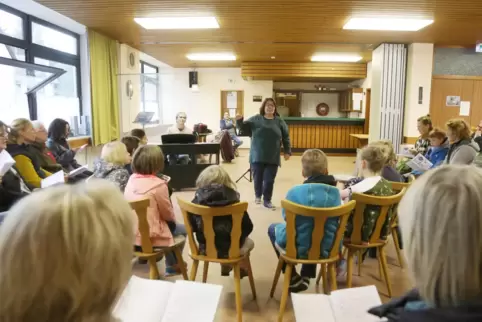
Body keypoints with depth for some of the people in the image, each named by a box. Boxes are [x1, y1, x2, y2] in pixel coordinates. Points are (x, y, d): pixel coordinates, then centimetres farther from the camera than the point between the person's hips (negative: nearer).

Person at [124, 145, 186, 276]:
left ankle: (171, 264, 40)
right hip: (148, 237, -7)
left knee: (171, 226, 29)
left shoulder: (131, 179, 1)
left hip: (130, 234, 7)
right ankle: (173, 266, 34)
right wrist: (173, 219, 15)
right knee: (182, 229, 19)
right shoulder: (158, 184, -19)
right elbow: (168, 214, -7)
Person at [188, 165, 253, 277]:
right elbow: (248, 228, -10)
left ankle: (226, 267, 54)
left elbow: (192, 227, -4)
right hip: (230, 249, -2)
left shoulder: (197, 201, -16)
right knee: (249, 242, 31)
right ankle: (242, 268, 52)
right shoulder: (233, 202, -19)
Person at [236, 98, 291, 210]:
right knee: (257, 178, 7)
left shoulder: (279, 121, 4)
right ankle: (258, 195, 32)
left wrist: (287, 151, 2)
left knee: (269, 180, 1)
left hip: (273, 158, 0)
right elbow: (244, 127, 2)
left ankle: (267, 200, 15)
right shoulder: (255, 119, 3)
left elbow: (286, 137, 6)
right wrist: (239, 121, -19)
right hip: (257, 156, 0)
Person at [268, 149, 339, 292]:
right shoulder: (335, 192, -7)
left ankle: (293, 278, 27)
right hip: (325, 249, 4)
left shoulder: (295, 191, -16)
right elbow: (335, 224, 4)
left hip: (297, 249, -3)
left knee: (273, 228, 27)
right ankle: (306, 276, 34)